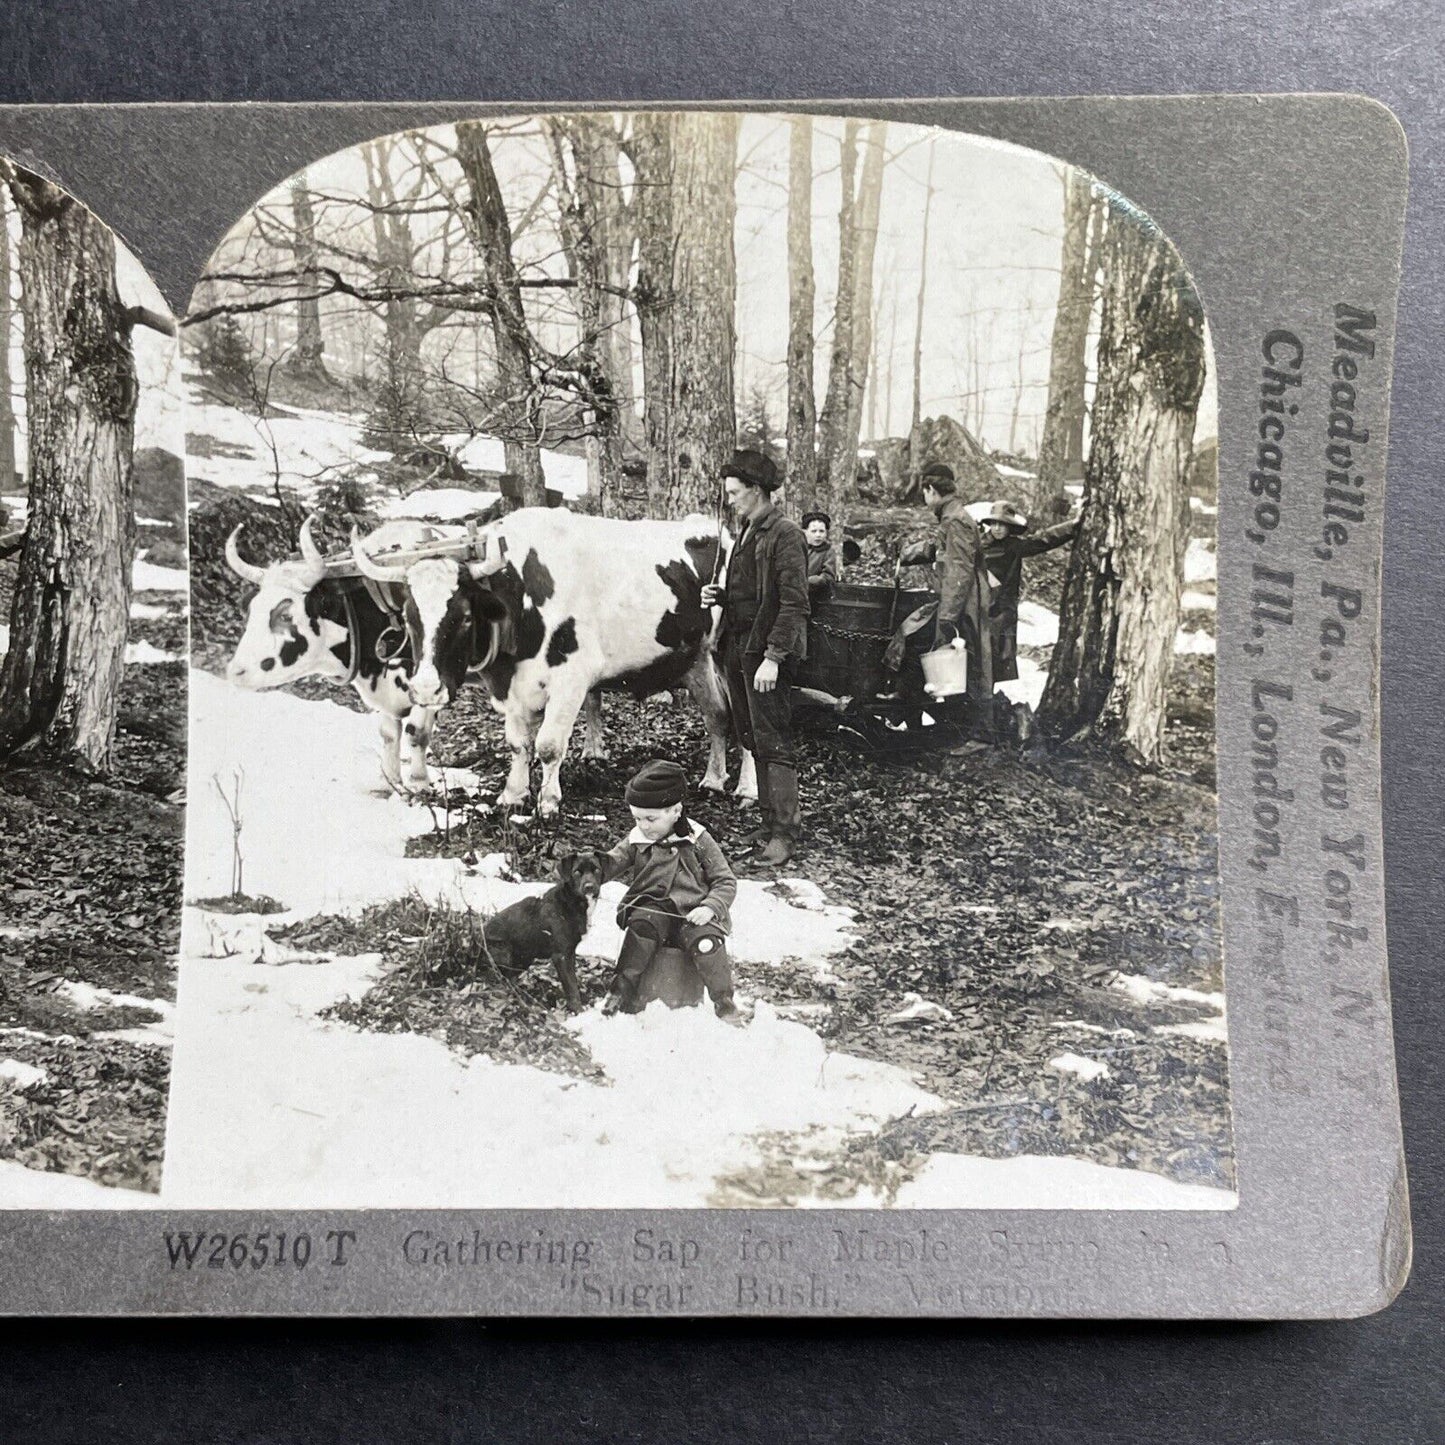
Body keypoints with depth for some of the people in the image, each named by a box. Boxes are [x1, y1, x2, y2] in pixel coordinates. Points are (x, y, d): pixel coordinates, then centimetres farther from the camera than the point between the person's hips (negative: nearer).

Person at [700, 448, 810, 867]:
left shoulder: (785, 535, -10)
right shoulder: (747, 534, 18)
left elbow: (794, 603, -16)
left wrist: (773, 657, -21)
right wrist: (720, 596, 7)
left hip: (766, 654, -9)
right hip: (738, 651, 9)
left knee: (773, 744, -5)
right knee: (754, 741, 12)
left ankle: (783, 832, 0)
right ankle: (775, 819, 21)